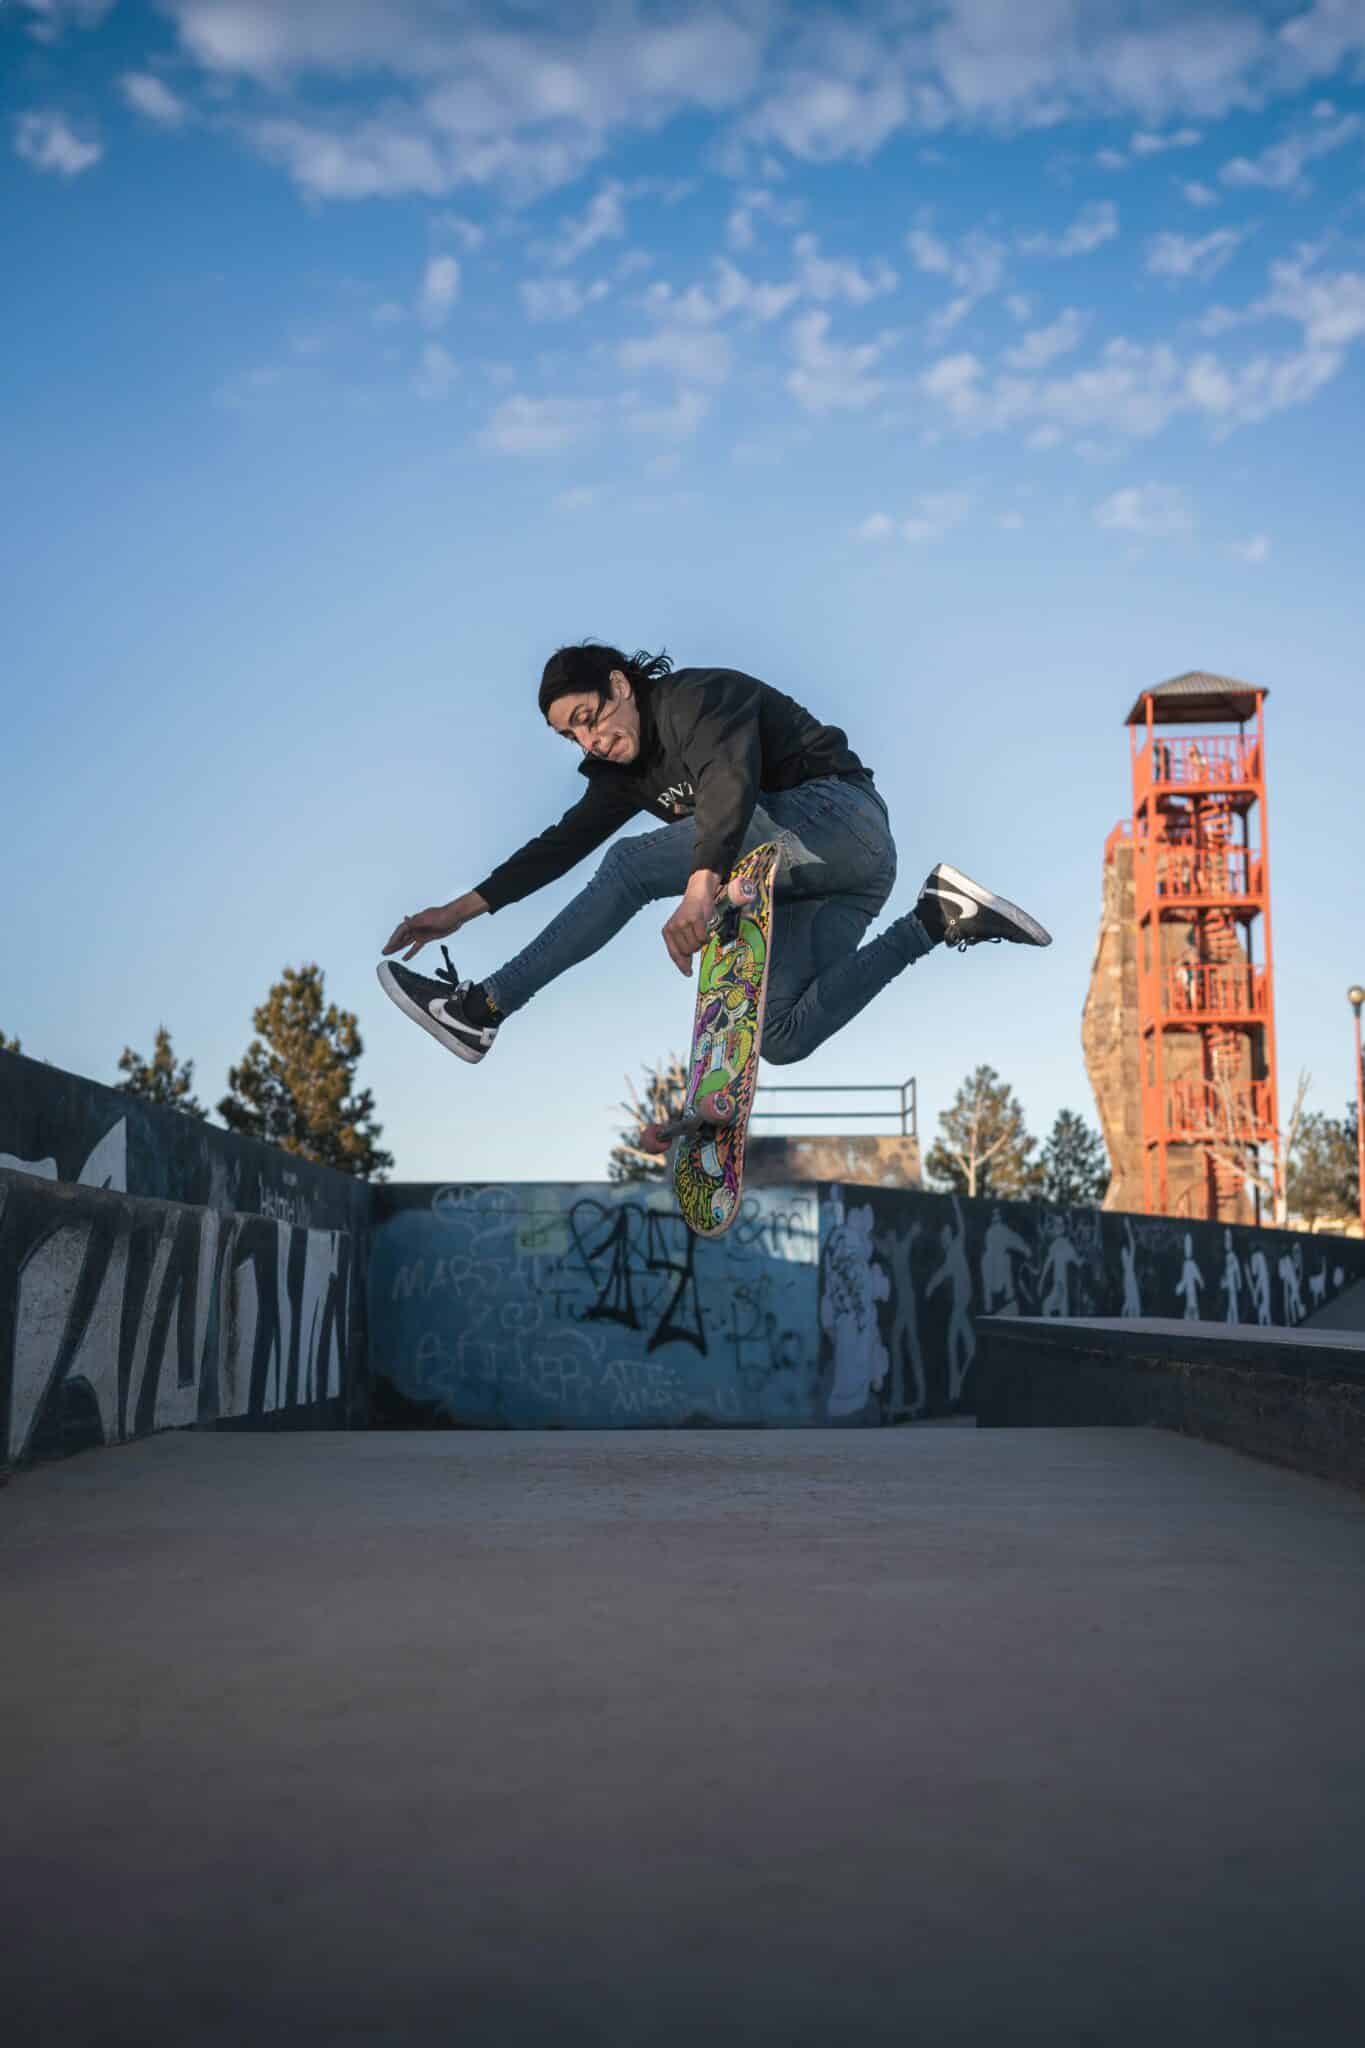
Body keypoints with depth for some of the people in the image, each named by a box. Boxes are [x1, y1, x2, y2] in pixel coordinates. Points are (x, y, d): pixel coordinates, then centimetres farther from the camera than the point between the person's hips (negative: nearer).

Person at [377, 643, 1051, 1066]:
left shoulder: (697, 696, -7)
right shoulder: (628, 769, 19)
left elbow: (730, 778, -27)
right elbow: (565, 841, 17)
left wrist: (701, 887, -44)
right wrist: (461, 909, 9)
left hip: (834, 816, -10)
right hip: (813, 881, 10)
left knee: (632, 863, -18)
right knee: (780, 1040, -6)